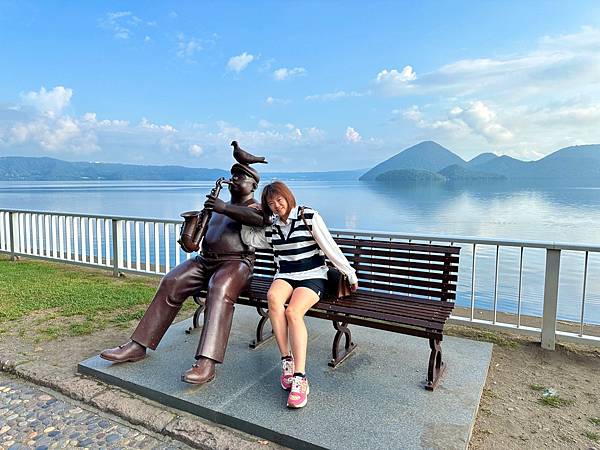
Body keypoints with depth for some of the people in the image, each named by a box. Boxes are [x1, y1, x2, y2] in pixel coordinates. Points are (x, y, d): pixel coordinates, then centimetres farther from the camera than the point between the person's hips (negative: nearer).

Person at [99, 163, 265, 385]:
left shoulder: (255, 207, 3)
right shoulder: (220, 207, 26)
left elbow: (258, 219, -23)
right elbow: (203, 229, 34)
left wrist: (224, 208, -32)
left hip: (236, 261, -7)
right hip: (205, 259, 7)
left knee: (219, 291, -37)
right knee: (170, 283, -14)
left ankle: (206, 363, -47)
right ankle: (138, 345, -9)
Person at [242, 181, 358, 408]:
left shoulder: (309, 217, -4)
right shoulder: (270, 226, 12)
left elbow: (330, 248, -4)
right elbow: (248, 238, 13)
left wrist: (350, 274, -1)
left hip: (312, 276, -4)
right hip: (285, 276, 4)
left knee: (293, 311, -32)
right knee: (273, 297, -32)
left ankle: (300, 378, -33)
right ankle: (287, 362, -26)